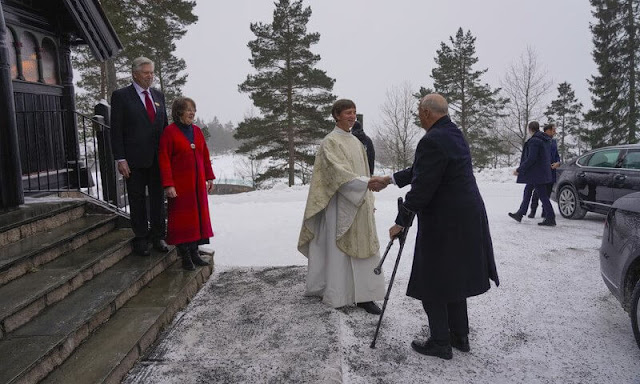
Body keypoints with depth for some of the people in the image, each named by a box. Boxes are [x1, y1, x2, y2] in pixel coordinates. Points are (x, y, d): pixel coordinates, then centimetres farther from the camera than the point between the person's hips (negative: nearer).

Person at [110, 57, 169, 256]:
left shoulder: (158, 95, 13)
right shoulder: (121, 96, -2)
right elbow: (116, 130, -6)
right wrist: (120, 159, -12)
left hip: (158, 158, 5)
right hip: (135, 160, -4)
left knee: (158, 198, 10)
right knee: (137, 200, 6)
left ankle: (158, 236, 23)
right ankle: (141, 239, 17)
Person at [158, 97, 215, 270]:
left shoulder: (197, 131, 10)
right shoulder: (169, 132, -8)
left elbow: (205, 155, 14)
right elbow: (164, 160, -12)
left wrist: (209, 177, 12)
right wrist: (168, 185, -17)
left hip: (198, 183, 6)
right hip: (180, 184, -6)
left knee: (198, 215, 10)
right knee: (182, 217, 0)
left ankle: (194, 252, 22)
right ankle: (184, 256, 10)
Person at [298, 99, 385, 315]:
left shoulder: (356, 142, 15)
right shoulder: (330, 142, -8)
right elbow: (338, 170, -22)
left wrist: (369, 201, 15)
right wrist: (367, 181, -32)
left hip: (360, 205, 7)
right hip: (340, 205, -7)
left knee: (363, 248, 4)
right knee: (339, 248, 1)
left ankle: (363, 295, 9)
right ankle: (336, 295, 13)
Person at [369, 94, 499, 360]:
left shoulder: (432, 141, -21)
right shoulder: (453, 134, 11)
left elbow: (422, 188, -22)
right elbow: (420, 171, 18)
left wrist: (400, 223, -12)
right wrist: (389, 180, 22)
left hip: (445, 223, -10)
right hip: (466, 218, 10)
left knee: (432, 283, 6)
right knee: (453, 278, 20)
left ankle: (440, 343, 19)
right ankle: (460, 337, 33)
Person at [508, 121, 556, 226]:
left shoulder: (534, 141, -18)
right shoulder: (545, 140, 12)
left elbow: (531, 159, -24)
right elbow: (548, 157, 17)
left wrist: (519, 170, -17)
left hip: (536, 173, -10)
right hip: (542, 172, 10)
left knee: (542, 195, -5)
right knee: (527, 191, 17)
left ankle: (550, 218, -1)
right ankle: (520, 214, 25)